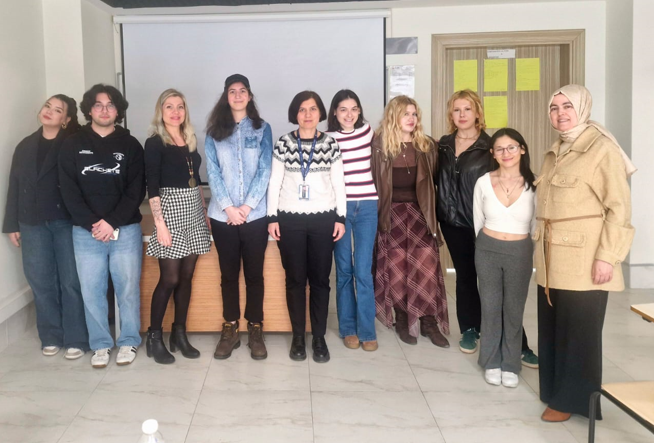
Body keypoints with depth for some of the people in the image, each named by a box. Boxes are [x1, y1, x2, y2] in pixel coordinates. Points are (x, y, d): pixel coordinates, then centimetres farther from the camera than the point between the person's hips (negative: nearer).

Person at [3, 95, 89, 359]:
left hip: (66, 221, -4)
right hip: (33, 223, 4)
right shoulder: (25, 146, 13)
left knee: (71, 281, -1)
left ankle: (75, 340, 7)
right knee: (41, 281, 7)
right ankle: (51, 338, 19)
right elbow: (14, 187, 13)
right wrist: (12, 224, 9)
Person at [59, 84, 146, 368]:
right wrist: (92, 224, -11)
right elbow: (68, 191, 0)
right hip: (86, 232, 1)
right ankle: (100, 344, 18)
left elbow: (136, 190, -1)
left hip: (125, 229, -1)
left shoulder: (130, 145, 6)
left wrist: (112, 222, -12)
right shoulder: (73, 146, 7)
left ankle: (129, 342, 18)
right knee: (91, 291, 4)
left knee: (128, 289, 3)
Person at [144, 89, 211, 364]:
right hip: (171, 211, -6)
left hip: (194, 212, 6)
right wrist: (160, 223, -17)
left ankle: (179, 334, 17)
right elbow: (152, 187, -12)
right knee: (169, 278, -5)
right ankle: (154, 337, 8)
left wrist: (205, 212, 14)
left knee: (187, 276, 7)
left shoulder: (189, 142, 13)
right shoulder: (154, 143, -6)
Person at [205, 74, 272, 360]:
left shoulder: (262, 129, 5)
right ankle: (230, 329, 19)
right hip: (223, 215, 1)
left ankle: (255, 330, 16)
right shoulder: (214, 132, 7)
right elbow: (213, 172, 0)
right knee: (228, 274, 8)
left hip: (255, 214, -1)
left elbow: (265, 170, -1)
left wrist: (247, 206, -11)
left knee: (254, 274, 6)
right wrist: (228, 207, -11)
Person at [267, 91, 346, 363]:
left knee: (320, 279, 5)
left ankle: (319, 338, 16)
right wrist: (272, 217, -2)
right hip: (290, 219, 0)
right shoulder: (283, 143, 2)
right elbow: (274, 182, 3)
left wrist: (340, 217, 1)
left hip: (323, 219, 0)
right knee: (295, 279, 5)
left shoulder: (330, 144, 3)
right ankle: (298, 337, 17)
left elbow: (339, 184, 6)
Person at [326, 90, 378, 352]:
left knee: (363, 270, -3)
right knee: (344, 269, 4)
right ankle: (348, 329, 14)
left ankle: (367, 330, 4)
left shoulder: (368, 131, 8)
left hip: (367, 205, 1)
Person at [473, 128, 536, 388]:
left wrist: (533, 255, 8)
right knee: (490, 307, 9)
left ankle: (510, 365, 23)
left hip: (520, 252, -1)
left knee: (514, 309, 9)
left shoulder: (533, 184, -8)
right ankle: (491, 363, 24)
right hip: (487, 250, 1)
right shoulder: (483, 183, -5)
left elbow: (536, 225, 2)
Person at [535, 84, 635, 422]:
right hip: (552, 257, 7)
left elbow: (619, 208, -12)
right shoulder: (554, 152, 15)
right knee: (551, 326, 11)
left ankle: (572, 398, 15)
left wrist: (607, 257, -17)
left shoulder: (602, 149, -8)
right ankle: (555, 391, 25)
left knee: (578, 329, 2)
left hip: (583, 257, -7)